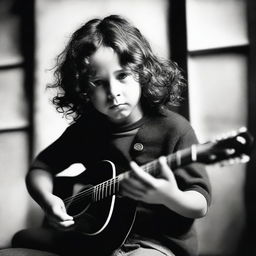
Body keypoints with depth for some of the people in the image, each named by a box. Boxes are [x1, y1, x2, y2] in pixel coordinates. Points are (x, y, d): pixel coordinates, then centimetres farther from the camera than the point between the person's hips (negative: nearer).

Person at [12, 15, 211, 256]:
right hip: (97, 234, 6)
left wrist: (169, 197, -34)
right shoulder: (85, 128, 2)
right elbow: (40, 167, 12)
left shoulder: (173, 129, -13)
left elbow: (201, 204, -12)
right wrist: (47, 200, -10)